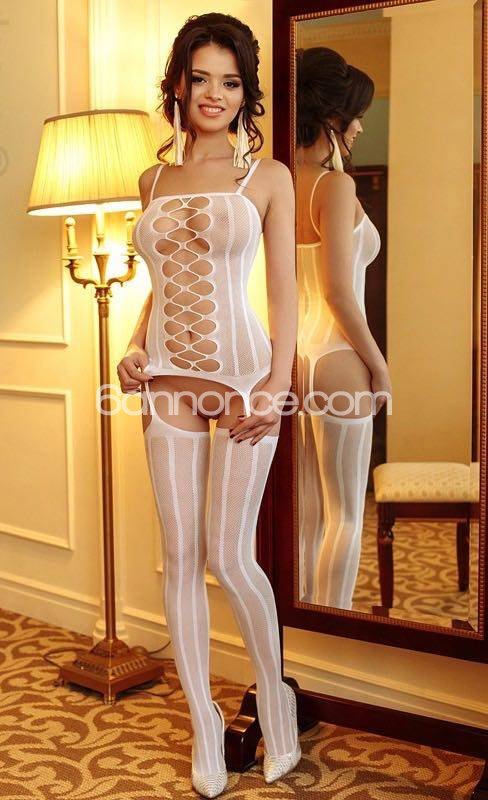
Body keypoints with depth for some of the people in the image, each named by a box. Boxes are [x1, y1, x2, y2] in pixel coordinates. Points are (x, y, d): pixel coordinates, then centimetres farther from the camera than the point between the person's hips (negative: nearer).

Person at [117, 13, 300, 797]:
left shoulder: (268, 176, 2)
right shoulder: (154, 179, 14)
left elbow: (284, 291, -2)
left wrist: (277, 386, -12)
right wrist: (134, 346, 4)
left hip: (240, 376, -4)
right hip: (168, 382, 4)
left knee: (228, 555, -4)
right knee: (180, 556, 6)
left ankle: (274, 692, 23)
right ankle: (203, 720, 21)